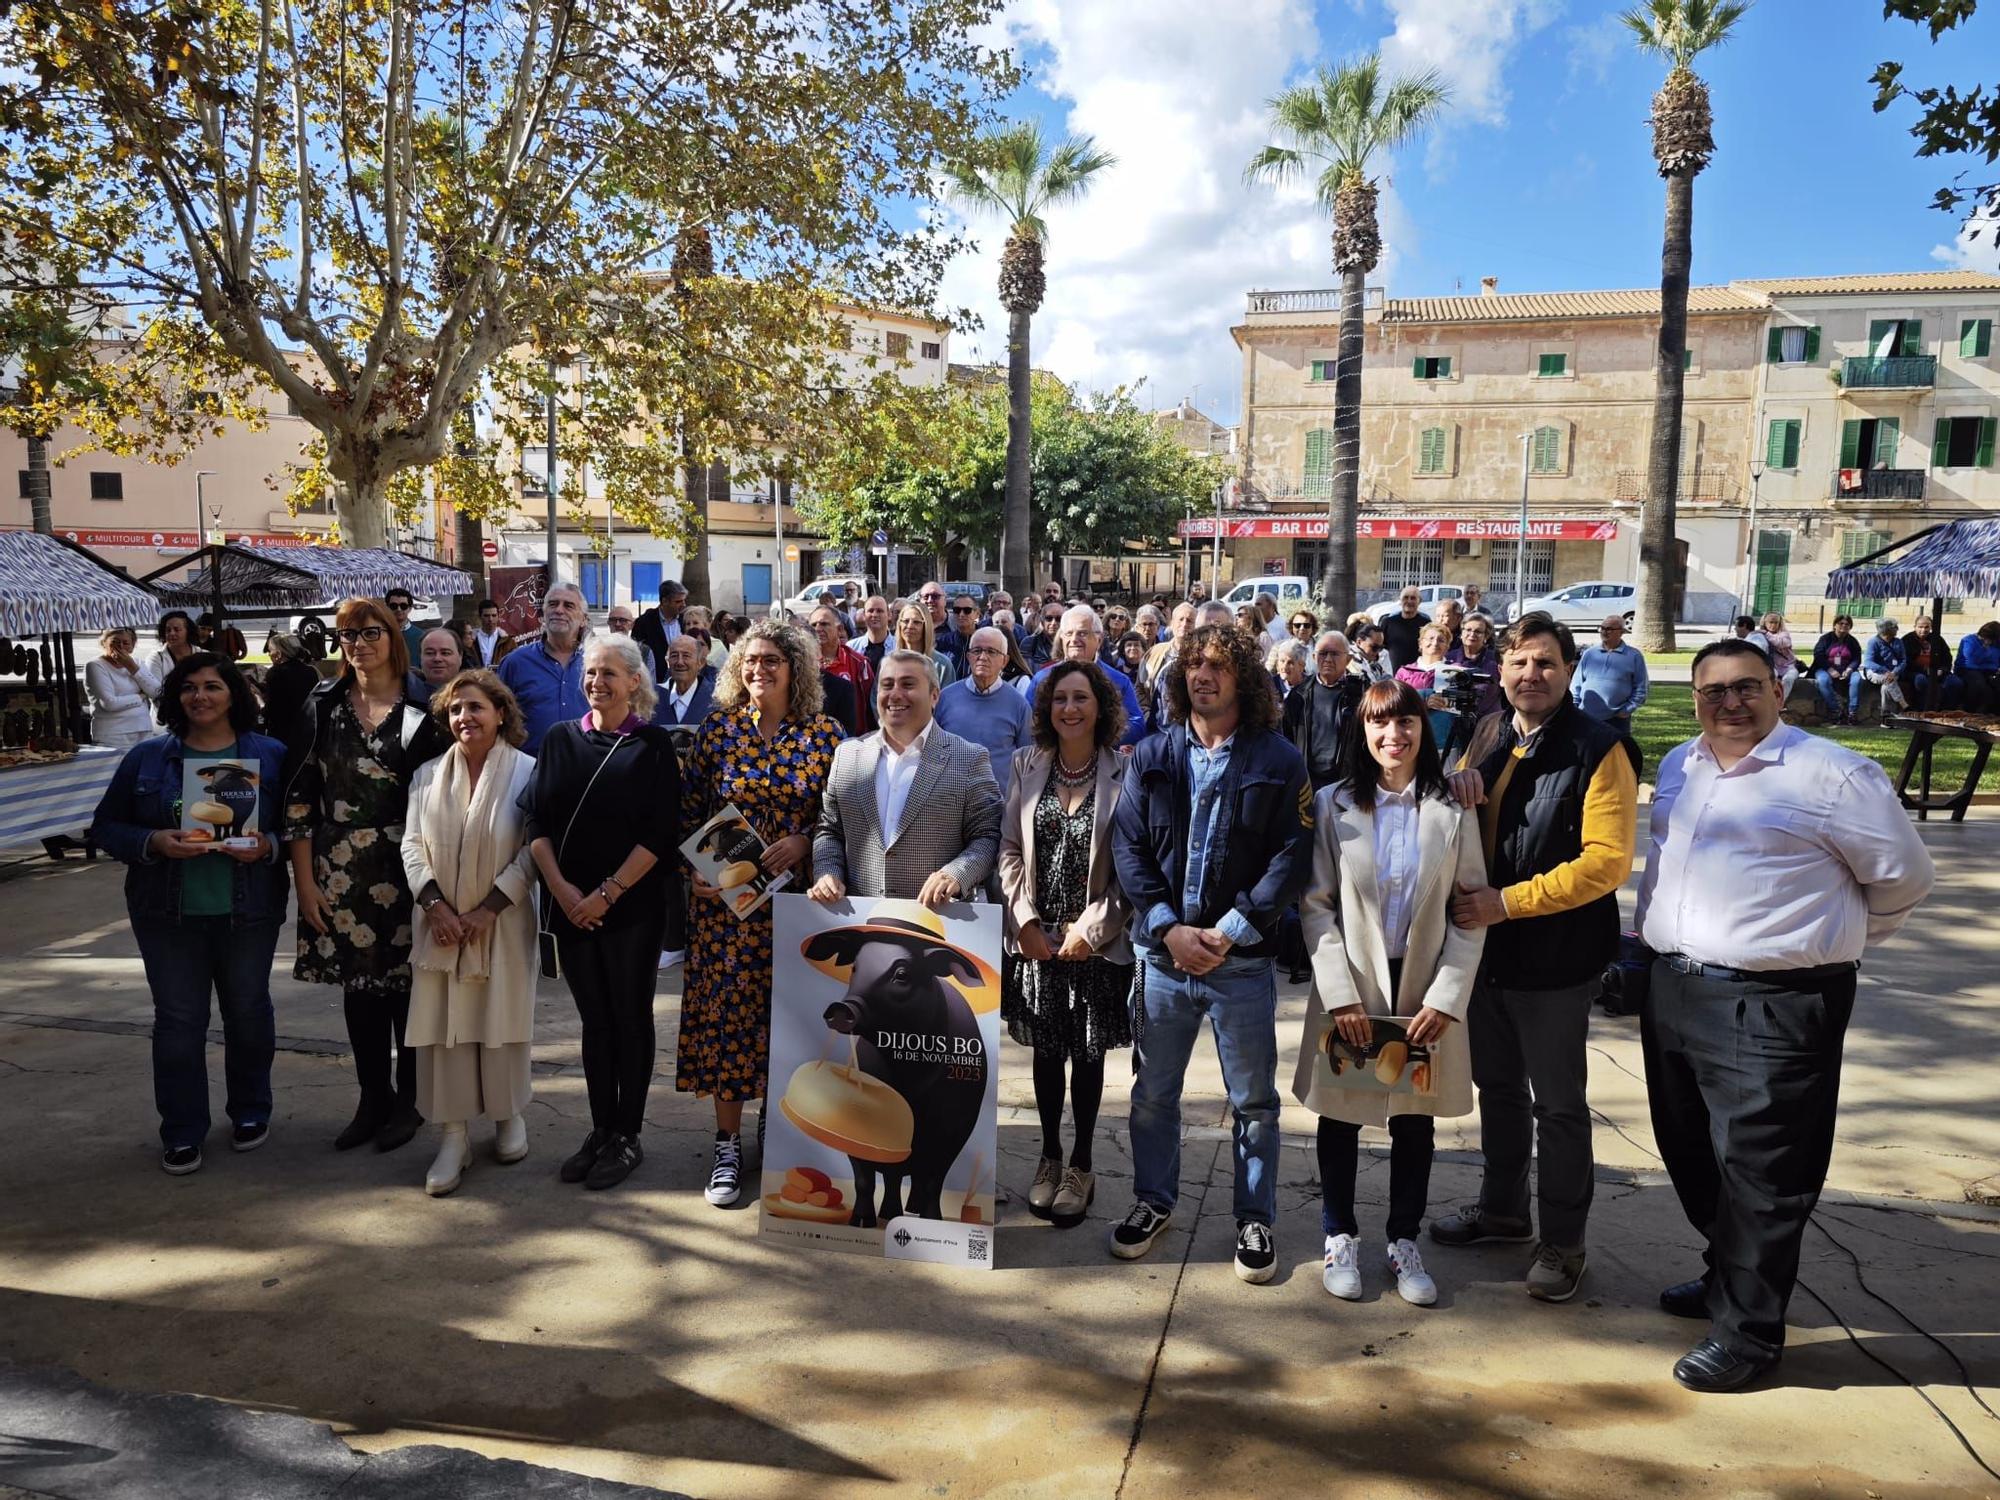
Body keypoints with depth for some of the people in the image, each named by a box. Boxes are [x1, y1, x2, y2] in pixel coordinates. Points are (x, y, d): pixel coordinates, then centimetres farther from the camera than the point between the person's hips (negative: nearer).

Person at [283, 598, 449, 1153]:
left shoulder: (421, 710, -4)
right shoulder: (323, 706, 3)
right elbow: (298, 796, 3)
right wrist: (304, 879, -1)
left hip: (403, 869, -2)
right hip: (340, 872, 3)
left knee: (406, 984, 5)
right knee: (357, 984, 9)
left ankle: (408, 1101, 22)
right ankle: (373, 1100, 24)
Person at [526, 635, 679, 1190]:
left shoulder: (653, 745, -4)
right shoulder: (560, 739, 7)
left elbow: (659, 835, -9)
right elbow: (537, 822, 4)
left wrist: (607, 894, -14)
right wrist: (561, 888, -9)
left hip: (631, 907, -3)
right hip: (569, 906, 3)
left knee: (630, 1019, 6)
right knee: (595, 1020, 12)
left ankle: (627, 1136, 18)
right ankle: (600, 1130, 23)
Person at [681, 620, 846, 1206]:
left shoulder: (824, 734, 0)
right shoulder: (717, 729, 3)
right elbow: (691, 810, 5)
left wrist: (803, 841, -14)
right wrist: (695, 868, -8)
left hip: (795, 894, 0)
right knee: (726, 1008, 2)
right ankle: (728, 1146, 13)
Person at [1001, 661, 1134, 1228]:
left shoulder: (1125, 771, -7)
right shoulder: (1025, 765, 3)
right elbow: (1010, 851, 4)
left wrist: (1092, 928, -11)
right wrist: (1026, 921, -6)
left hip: (1097, 941, -2)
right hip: (1037, 937, 2)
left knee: (1087, 1054, 9)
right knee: (1046, 1050, 12)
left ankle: (1081, 1163, 25)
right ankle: (1050, 1156, 29)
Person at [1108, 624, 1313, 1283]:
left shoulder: (1278, 760, -3)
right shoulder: (1151, 756, 4)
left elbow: (1290, 857, -7)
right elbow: (1128, 845, -1)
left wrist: (1230, 932, -15)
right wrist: (1170, 929, -12)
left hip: (1243, 958, -2)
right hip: (1163, 953, 2)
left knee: (1254, 1100, 9)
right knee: (1153, 1091, 15)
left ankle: (1255, 1218, 26)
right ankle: (1153, 1200, 34)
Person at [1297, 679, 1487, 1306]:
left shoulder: (1453, 810, -2)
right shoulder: (1333, 805, -5)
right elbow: (1314, 905, -6)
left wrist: (1448, 997, -10)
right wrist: (1340, 995, -12)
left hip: (1424, 992, 1)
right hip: (1349, 989, -1)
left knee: (1415, 1120, 12)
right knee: (1341, 1116, 11)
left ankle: (1404, 1242, 29)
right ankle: (1340, 1237, 29)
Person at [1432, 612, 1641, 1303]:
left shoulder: (1598, 750, -15)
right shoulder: (1488, 737, 6)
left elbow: (1607, 860, -22)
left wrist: (1508, 901, -24)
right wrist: (1458, 789, -7)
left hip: (1555, 959, -7)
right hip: (1488, 951, 7)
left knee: (1557, 1104, 7)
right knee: (1497, 1086, 20)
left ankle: (1563, 1241, 23)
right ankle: (1502, 1209, 38)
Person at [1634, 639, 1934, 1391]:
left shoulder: (1831, 774, -10)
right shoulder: (1679, 767, 11)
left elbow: (1903, 877, -1)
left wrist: (1834, 938, 9)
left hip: (1773, 1005, -7)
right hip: (1673, 988, 7)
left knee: (1759, 1171, 0)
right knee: (1689, 1151, 18)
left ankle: (1749, 1327, 15)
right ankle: (1727, 1275, 38)